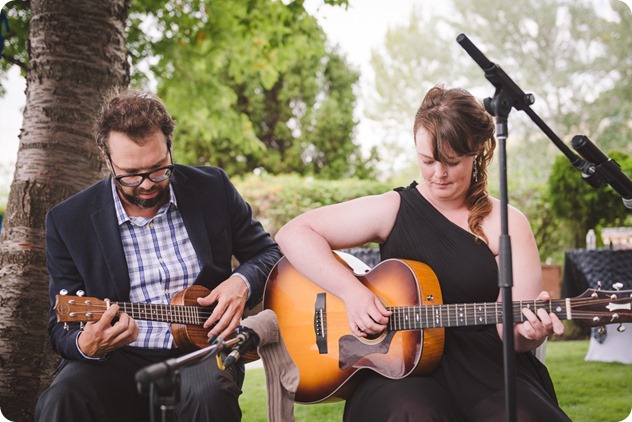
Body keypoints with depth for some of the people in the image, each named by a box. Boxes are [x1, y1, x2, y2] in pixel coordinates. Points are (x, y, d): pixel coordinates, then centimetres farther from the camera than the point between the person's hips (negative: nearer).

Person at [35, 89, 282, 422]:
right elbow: (62, 328, 1)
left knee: (208, 392, -35)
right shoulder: (68, 221, 0)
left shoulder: (212, 188, 4)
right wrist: (87, 346, -23)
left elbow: (267, 253, 15)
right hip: (119, 360, 0)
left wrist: (242, 282, -9)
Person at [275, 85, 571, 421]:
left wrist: (530, 332, -26)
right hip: (401, 370, -1)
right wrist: (352, 290, -13)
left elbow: (512, 332, -2)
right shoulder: (393, 210, 3)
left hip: (486, 367, 1)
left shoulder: (506, 224, 4)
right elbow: (292, 233, -2)